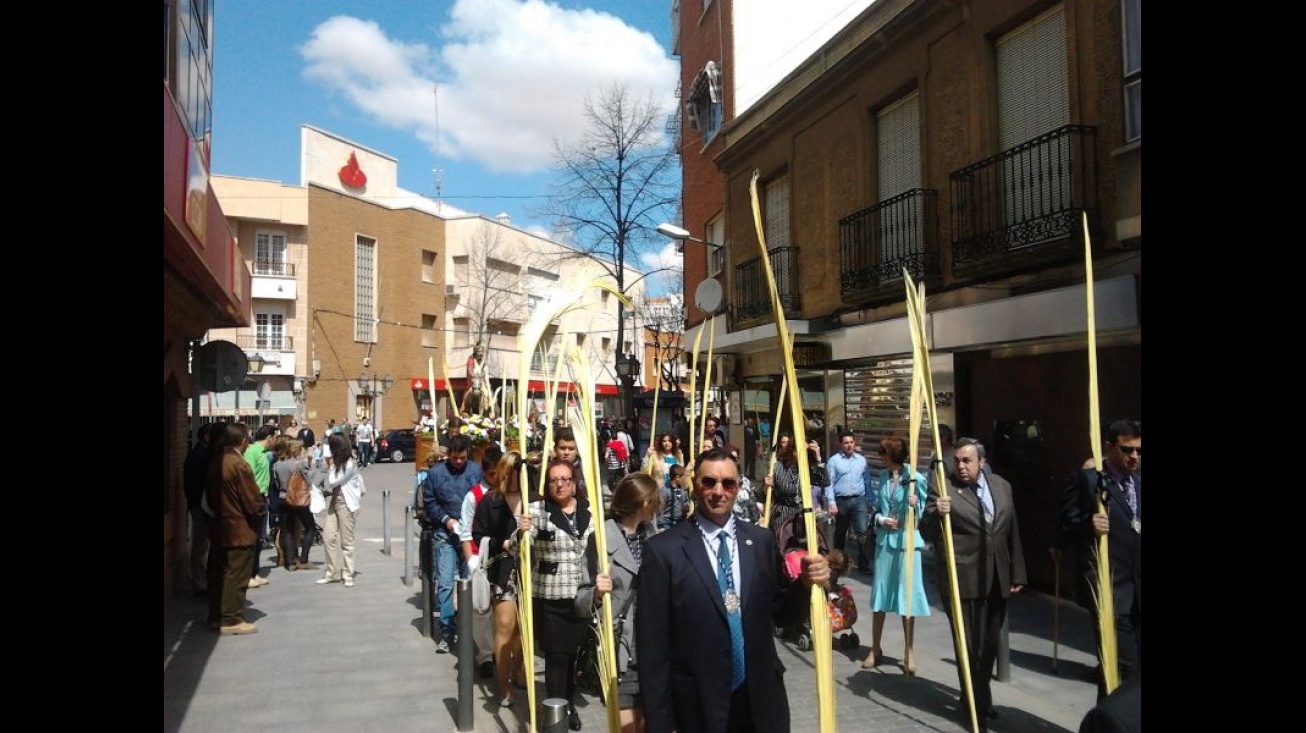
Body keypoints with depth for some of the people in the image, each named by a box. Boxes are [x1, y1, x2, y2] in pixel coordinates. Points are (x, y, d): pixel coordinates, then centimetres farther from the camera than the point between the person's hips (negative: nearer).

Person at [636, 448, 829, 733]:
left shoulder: (762, 540, 1)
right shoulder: (664, 550, -10)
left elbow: (781, 614, 8)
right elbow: (652, 645, -9)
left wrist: (805, 583, -11)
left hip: (762, 701, 3)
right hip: (698, 707, -3)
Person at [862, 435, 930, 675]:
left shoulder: (916, 478, -11)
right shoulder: (884, 477, 7)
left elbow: (922, 514, -7)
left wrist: (915, 506, -27)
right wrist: (881, 520, -6)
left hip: (907, 542, -5)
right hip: (884, 540, 5)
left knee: (907, 596, 2)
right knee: (879, 594, 9)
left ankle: (908, 653, 17)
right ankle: (875, 649, 20)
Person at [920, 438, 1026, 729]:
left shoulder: (1001, 486, 8)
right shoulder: (942, 489, -8)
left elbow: (1012, 532, 13)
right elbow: (927, 534, -10)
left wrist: (1017, 574, 12)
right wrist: (936, 513, -31)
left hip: (998, 581, 5)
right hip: (963, 581, -5)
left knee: (989, 645, 17)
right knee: (970, 647, 0)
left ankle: (978, 698, 35)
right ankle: (979, 707, 14)